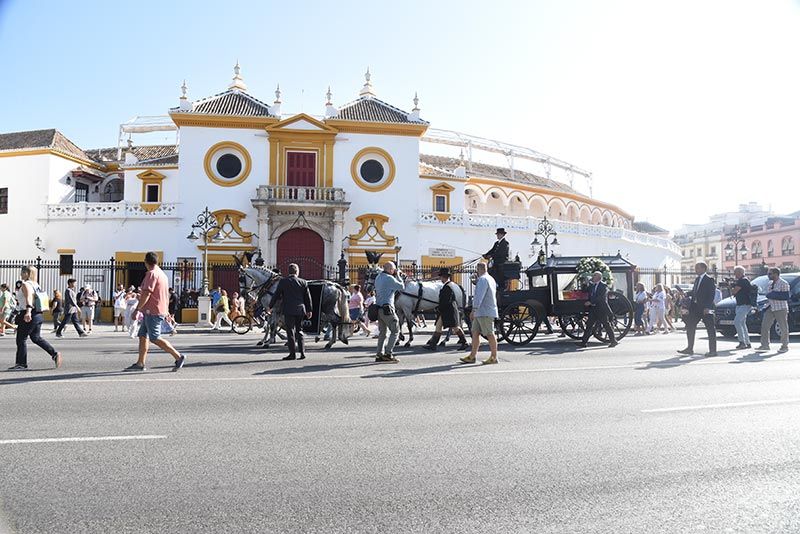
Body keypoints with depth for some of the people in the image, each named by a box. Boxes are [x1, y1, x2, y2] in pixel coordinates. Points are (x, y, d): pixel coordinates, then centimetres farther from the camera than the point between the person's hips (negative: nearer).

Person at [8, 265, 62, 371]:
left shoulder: (26, 285, -13)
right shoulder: (35, 284, 15)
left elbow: (29, 298, -29)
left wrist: (28, 312, -43)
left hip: (27, 316, -9)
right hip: (38, 315, 9)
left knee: (21, 339, 0)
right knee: (36, 338, 16)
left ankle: (21, 364, 5)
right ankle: (54, 353, 9)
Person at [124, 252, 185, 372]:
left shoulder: (152, 274, -14)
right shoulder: (162, 274, 17)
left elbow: (146, 294, -21)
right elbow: (166, 295, 20)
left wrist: (137, 309, -16)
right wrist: (166, 312, 24)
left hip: (152, 312, -10)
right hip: (150, 312, 10)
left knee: (155, 338, -8)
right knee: (143, 336, 10)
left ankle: (178, 357, -6)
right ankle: (140, 364, 11)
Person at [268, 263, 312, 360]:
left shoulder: (283, 281, -3)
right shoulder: (303, 282, 5)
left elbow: (276, 295, 0)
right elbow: (308, 298, 8)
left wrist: (270, 307, 10)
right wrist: (309, 310, 17)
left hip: (289, 310, -3)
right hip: (300, 310, 3)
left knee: (290, 331, 0)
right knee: (299, 331, 13)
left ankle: (293, 353, -1)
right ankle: (302, 352, 11)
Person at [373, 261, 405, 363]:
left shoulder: (378, 278, 14)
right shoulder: (389, 278, -13)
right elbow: (401, 287, -7)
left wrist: (395, 276, 17)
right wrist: (397, 276, 3)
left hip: (378, 308, 9)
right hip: (387, 309, -9)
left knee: (382, 332, 14)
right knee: (395, 331, -1)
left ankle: (379, 354, 12)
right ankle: (388, 354, -6)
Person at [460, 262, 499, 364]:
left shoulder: (483, 279, -13)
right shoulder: (490, 279, 21)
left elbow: (479, 296, -21)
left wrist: (474, 310, -23)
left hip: (485, 312, -10)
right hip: (480, 313, 10)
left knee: (490, 334, -4)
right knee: (475, 333, 8)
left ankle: (494, 357, 1)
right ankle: (472, 356, 9)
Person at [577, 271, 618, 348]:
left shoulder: (603, 286, -7)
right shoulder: (592, 286, 16)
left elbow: (601, 297, -18)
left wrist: (590, 302, -21)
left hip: (602, 309, -7)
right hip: (593, 309, 7)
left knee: (607, 325, 0)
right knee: (589, 325, 5)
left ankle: (613, 341, 10)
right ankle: (584, 342, 7)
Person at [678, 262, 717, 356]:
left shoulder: (709, 280, -8)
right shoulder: (697, 279, 16)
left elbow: (711, 295, -15)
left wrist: (707, 307, -21)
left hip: (706, 309, -8)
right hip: (696, 308, 8)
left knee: (710, 329, 0)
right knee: (690, 326, 7)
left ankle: (713, 350, 6)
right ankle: (689, 348, 14)